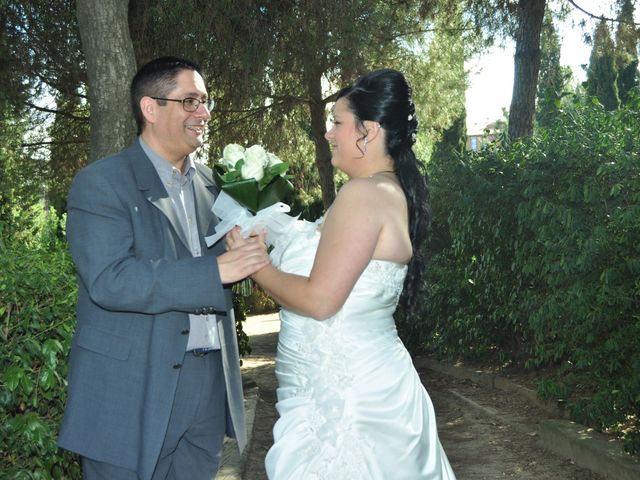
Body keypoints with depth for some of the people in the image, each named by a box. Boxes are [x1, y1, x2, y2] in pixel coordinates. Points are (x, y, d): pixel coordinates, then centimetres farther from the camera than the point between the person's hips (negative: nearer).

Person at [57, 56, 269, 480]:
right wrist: (214, 270, -26)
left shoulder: (207, 181, 11)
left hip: (209, 384, 6)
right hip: (135, 391, -6)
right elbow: (109, 281, -23)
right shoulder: (101, 183, -10)